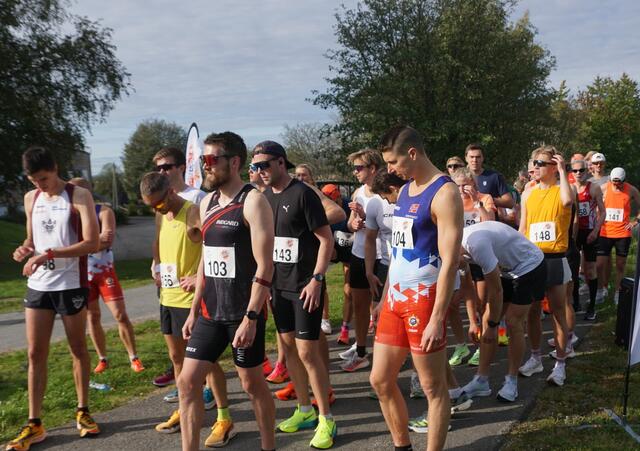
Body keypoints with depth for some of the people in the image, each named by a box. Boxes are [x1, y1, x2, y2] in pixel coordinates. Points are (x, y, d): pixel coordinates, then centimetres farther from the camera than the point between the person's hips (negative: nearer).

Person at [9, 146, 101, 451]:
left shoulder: (79, 196, -9)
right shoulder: (30, 199, 9)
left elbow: (92, 243, -16)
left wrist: (49, 254, -24)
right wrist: (24, 250, -4)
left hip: (70, 285, -5)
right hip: (37, 286, 5)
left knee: (78, 350, 8)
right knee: (35, 354, 5)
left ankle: (83, 412, 23)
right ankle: (34, 424, 13)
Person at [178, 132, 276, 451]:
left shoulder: (253, 201, -12)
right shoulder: (207, 203, 10)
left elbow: (265, 266, -17)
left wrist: (250, 317, -20)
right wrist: (194, 311, 14)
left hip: (243, 312, -7)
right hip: (210, 311, 7)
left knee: (253, 383, 7)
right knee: (187, 381, 5)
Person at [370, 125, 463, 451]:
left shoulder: (444, 193, -13)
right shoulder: (405, 190, 13)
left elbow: (450, 260, -18)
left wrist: (437, 318, -22)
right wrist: (384, 297, 17)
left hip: (423, 300, -8)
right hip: (395, 299, 9)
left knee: (433, 388, 5)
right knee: (381, 381, 14)